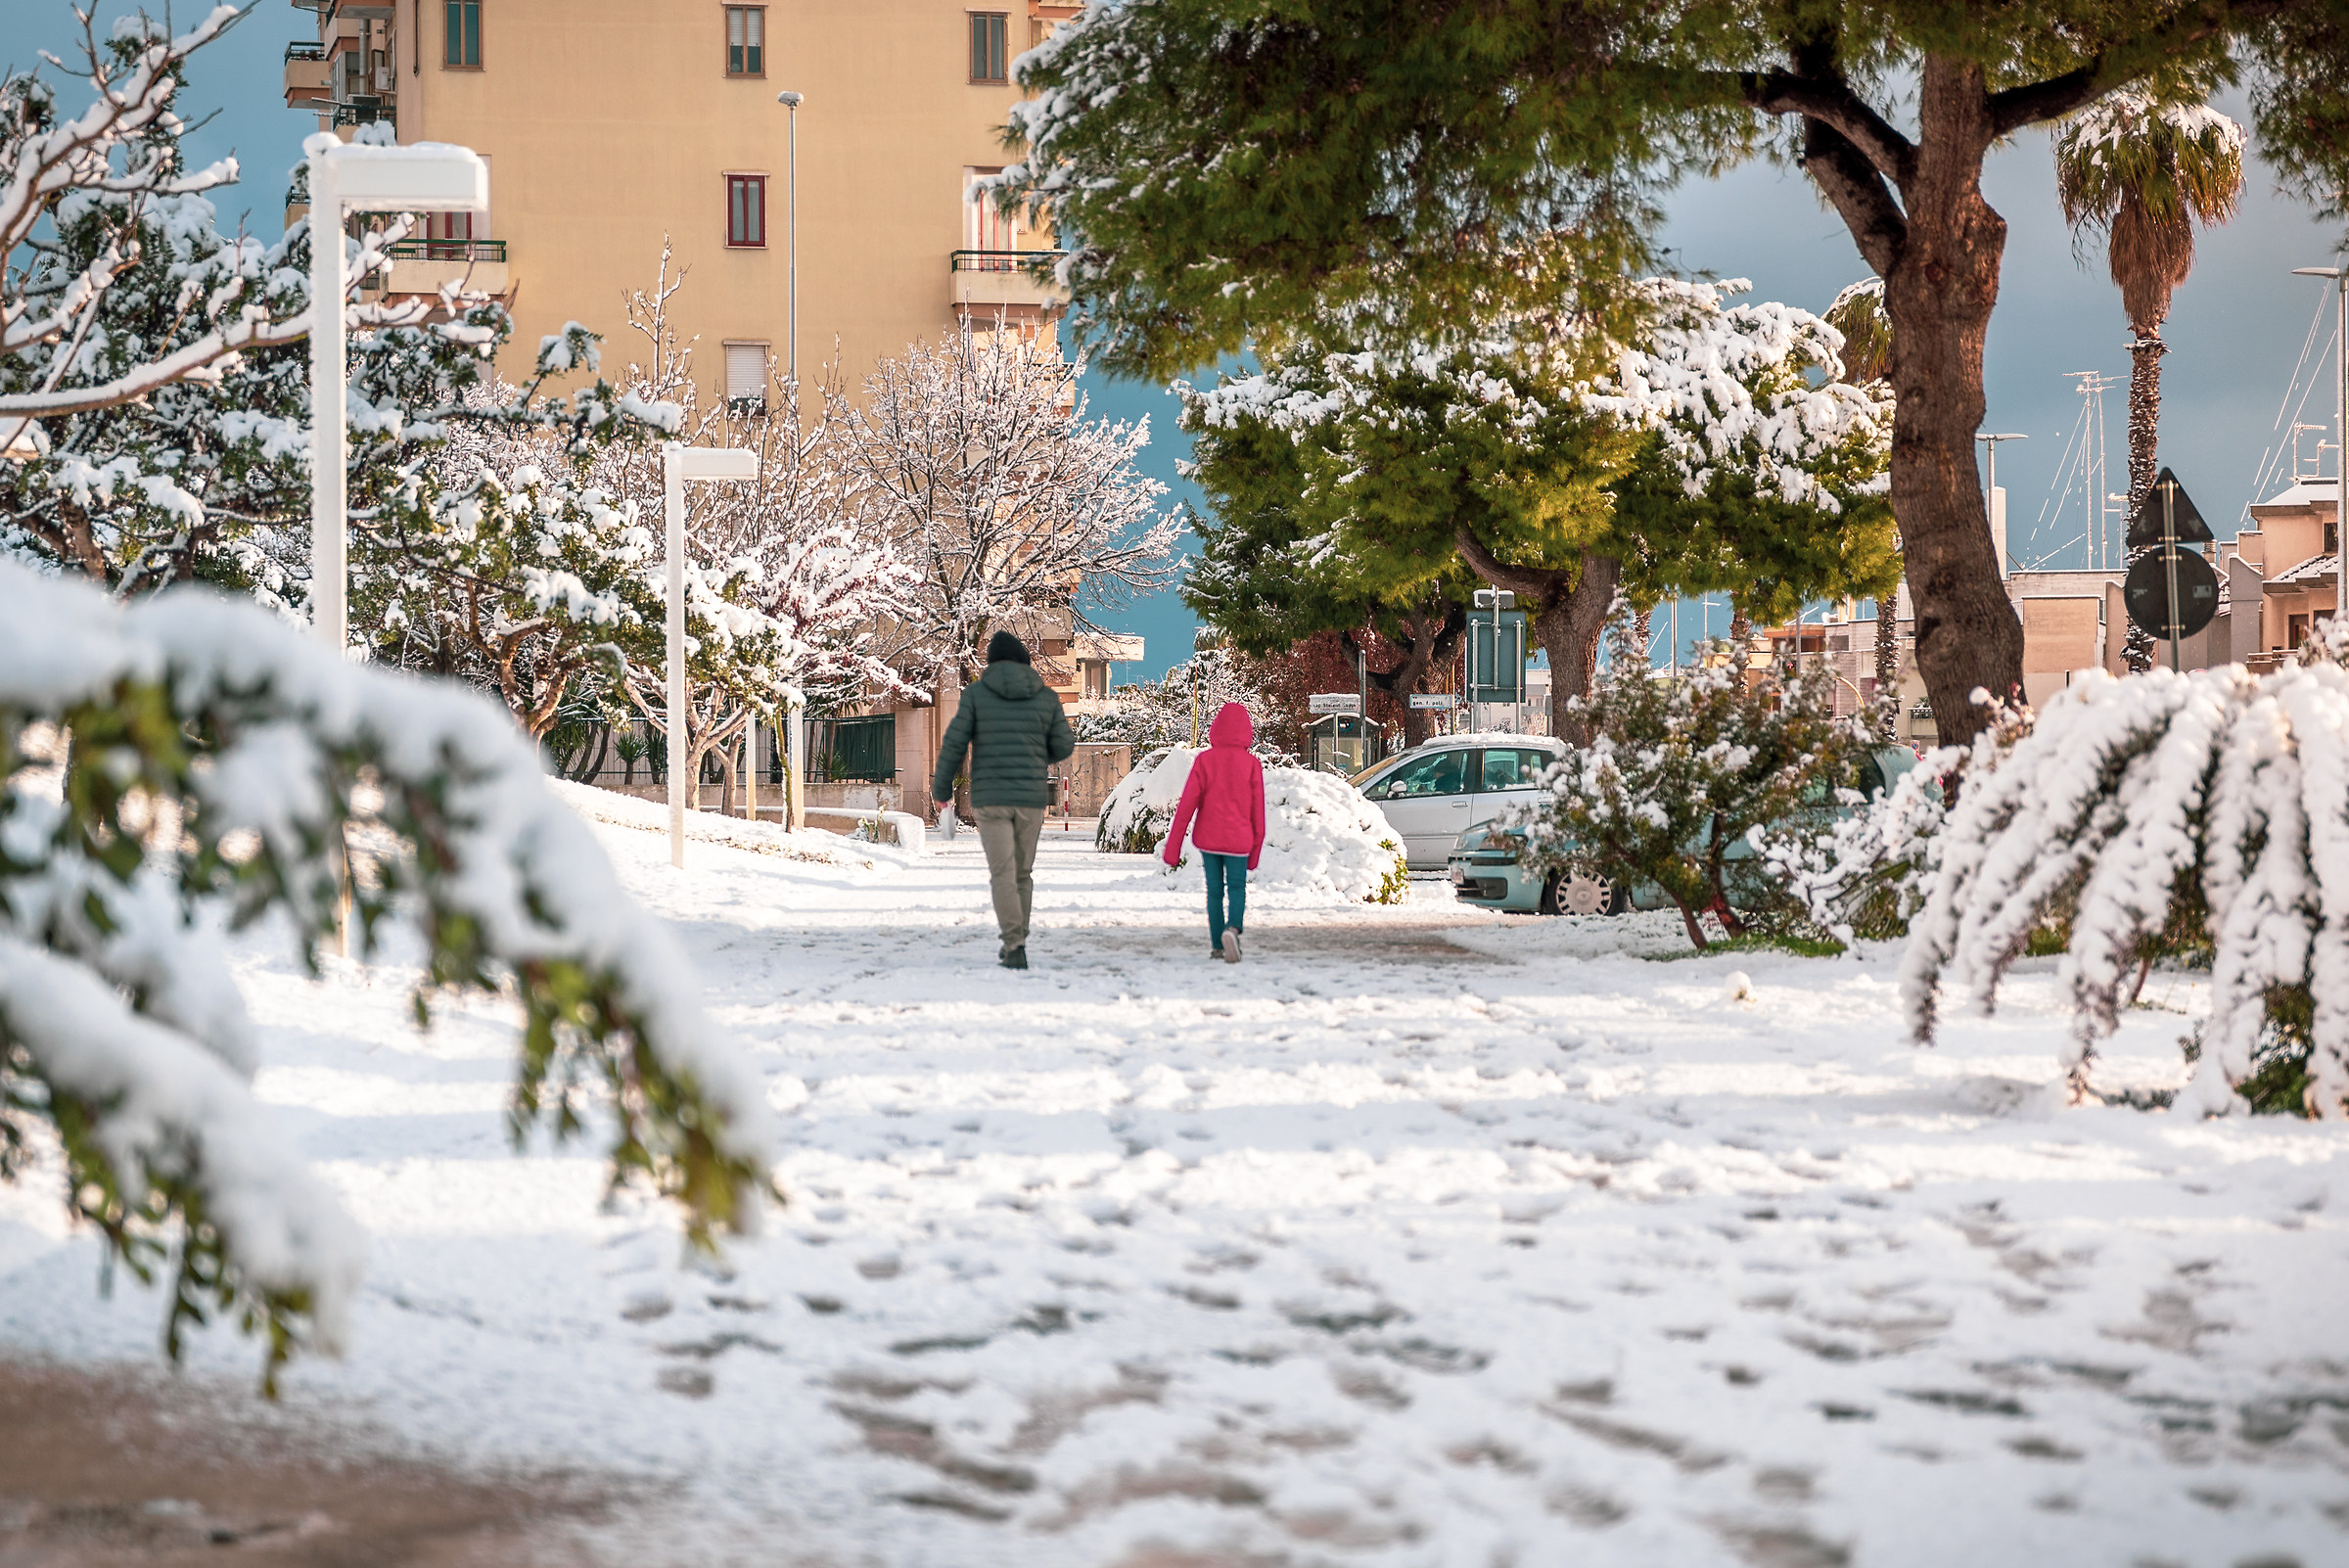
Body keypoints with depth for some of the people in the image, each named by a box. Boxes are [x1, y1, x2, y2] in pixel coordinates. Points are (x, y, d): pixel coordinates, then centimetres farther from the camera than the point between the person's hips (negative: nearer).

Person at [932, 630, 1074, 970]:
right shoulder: (1047, 697, 3)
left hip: (989, 798, -2)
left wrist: (941, 787, 8)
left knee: (1002, 875, -4)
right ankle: (1014, 943, 25)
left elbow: (954, 743, -5)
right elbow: (1063, 748, 6)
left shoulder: (976, 693, -1)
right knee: (1022, 872, 18)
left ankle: (1015, 947, -19)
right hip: (1031, 798, 2)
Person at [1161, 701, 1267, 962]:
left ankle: (1217, 945, 17)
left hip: (1208, 838, 1)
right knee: (1237, 888, 8)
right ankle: (1233, 928, -19)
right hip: (1238, 840, -1)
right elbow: (1257, 811, 0)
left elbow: (1187, 805, -6)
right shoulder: (1252, 764, -5)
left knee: (1214, 891, 13)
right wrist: (1256, 850, 10)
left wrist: (1173, 847, -2)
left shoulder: (1204, 760, -6)